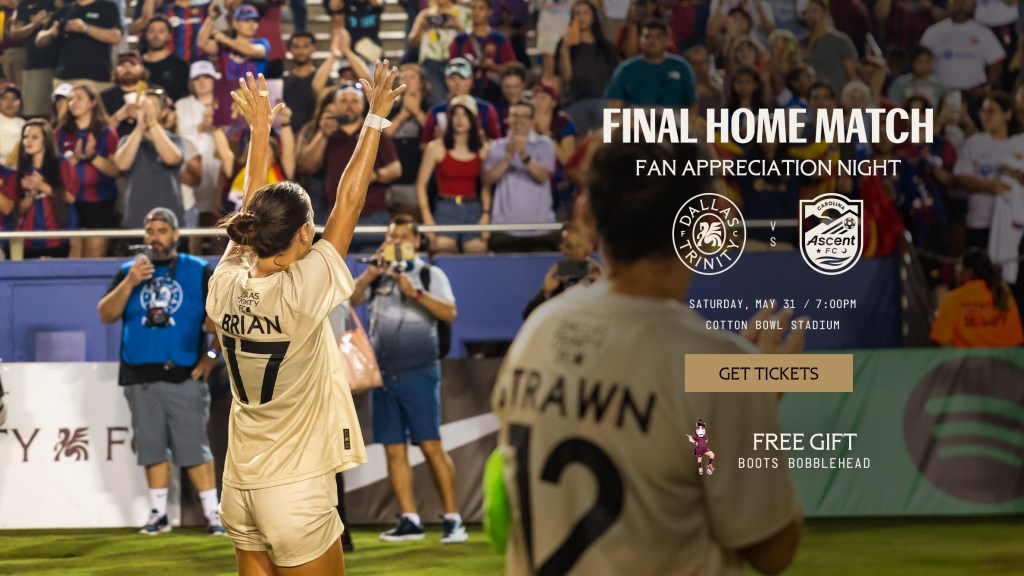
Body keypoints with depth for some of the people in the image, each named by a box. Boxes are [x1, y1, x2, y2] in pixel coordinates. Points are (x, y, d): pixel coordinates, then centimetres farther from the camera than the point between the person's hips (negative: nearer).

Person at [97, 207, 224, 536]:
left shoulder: (199, 272, 5)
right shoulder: (129, 271, 13)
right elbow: (106, 315, 4)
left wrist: (210, 358, -7)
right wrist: (129, 283, -10)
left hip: (184, 374, -3)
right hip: (140, 377, 3)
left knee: (193, 447, -7)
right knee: (152, 447, 5)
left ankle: (212, 513, -5)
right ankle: (158, 514, 11)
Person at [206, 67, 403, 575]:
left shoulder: (225, 286, -3)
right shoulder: (301, 293, -17)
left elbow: (252, 207, 14)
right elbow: (348, 204, -10)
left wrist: (259, 128, 22)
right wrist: (376, 118, -2)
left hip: (240, 488, 6)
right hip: (296, 491, -6)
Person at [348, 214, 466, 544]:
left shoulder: (430, 274, 3)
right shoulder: (377, 275, 15)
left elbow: (449, 313, -10)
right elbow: (349, 299, 2)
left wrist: (415, 293, -20)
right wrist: (370, 274, -12)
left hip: (418, 372, -4)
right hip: (383, 373, 4)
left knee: (430, 446, -10)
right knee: (394, 449, 2)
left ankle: (453, 519, -8)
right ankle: (409, 521, 6)